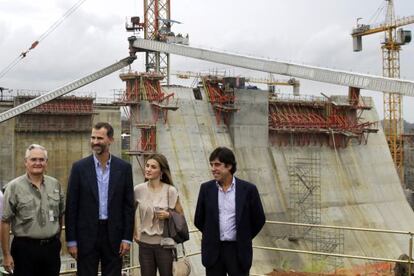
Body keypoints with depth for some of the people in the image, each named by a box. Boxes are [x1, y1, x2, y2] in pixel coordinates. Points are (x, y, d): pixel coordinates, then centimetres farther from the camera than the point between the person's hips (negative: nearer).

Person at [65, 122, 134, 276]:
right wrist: (71, 240, -5)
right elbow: (71, 206, -1)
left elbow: (129, 205, 3)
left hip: (113, 235, 1)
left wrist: (127, 238, -2)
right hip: (87, 235, -1)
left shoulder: (124, 168, 2)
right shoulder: (79, 167, -1)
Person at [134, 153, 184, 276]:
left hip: (164, 243, -2)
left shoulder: (170, 191, -9)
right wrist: (134, 232, 12)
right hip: (144, 243, 2)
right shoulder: (139, 189, -3)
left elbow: (180, 215, 1)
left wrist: (168, 215, -17)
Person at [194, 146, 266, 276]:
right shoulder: (206, 188, 2)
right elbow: (199, 220, 12)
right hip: (213, 251, 2)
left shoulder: (248, 189, -5)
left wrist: (243, 239, 8)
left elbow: (259, 220, 4)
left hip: (238, 251, -2)